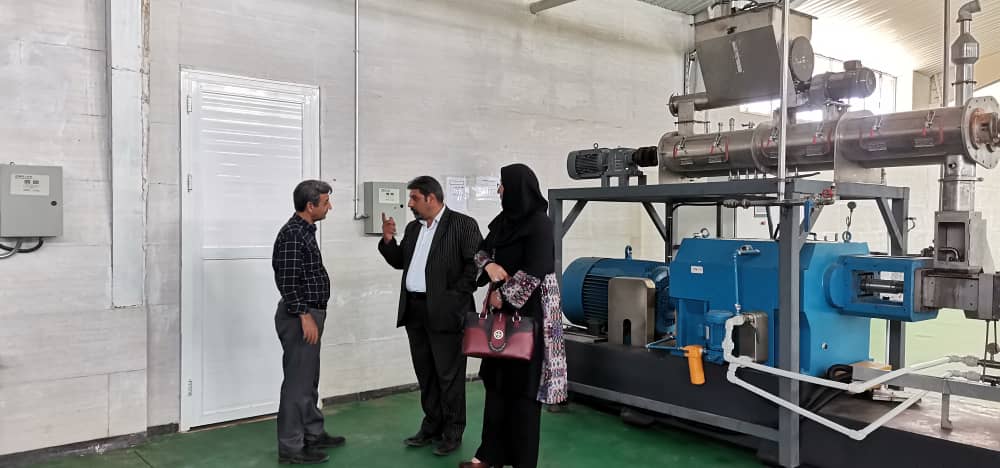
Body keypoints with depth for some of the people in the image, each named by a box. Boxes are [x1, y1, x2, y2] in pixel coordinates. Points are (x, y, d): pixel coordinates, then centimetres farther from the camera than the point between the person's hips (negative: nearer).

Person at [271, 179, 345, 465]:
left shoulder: (305, 231, 13)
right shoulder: (293, 234, -17)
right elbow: (288, 280, -22)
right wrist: (304, 315, -21)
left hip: (309, 314, 10)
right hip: (299, 317, -10)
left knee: (309, 380, 18)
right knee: (297, 381, -3)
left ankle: (313, 434, 30)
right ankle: (291, 447, 6)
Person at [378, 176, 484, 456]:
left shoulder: (463, 224, -7)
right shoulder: (413, 228, 15)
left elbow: (477, 262, -12)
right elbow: (400, 262, 19)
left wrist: (456, 295, -13)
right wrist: (388, 239, 4)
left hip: (444, 312, -7)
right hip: (414, 311, 7)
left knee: (449, 375, 2)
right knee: (425, 374, 15)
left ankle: (453, 433, 13)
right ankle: (432, 427, 27)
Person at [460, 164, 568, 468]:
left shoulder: (539, 224, -14)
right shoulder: (503, 220, 9)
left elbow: (535, 270, -20)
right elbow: (481, 251, 17)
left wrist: (503, 294, -12)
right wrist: (489, 265, -6)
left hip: (528, 312, -8)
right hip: (502, 310, 8)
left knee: (522, 383, 0)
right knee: (496, 379, 12)